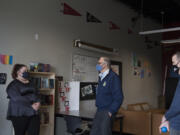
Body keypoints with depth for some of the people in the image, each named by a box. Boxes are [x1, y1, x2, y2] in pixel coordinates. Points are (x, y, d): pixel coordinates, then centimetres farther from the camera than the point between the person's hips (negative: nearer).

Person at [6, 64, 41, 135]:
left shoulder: (30, 84, 21)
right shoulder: (13, 85, -1)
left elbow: (36, 94, 18)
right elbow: (18, 99, -14)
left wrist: (38, 102, -4)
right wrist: (31, 106, -16)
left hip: (33, 113, 5)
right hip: (19, 114, -5)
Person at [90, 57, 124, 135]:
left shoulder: (113, 77, -13)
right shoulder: (101, 77, 14)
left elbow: (118, 97, -17)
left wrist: (111, 111, -16)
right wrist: (98, 107, 15)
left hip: (107, 112, -8)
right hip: (99, 111, 8)